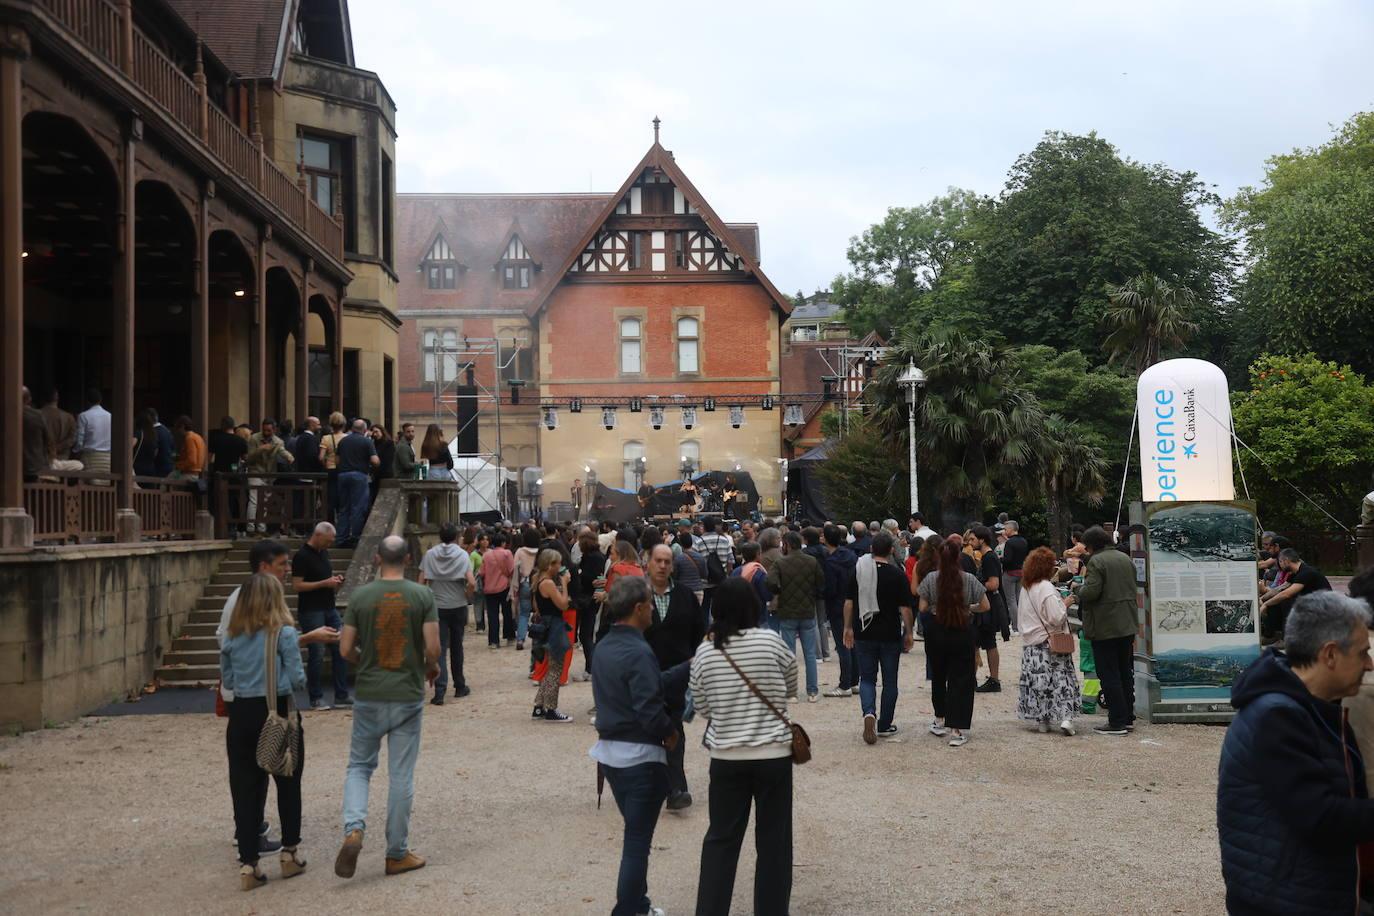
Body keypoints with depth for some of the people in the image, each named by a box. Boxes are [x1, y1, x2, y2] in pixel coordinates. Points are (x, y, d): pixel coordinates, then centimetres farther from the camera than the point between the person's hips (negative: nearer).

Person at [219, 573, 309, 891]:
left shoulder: (231, 637, 2)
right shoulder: (284, 633, -10)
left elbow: (227, 680, 8)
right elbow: (296, 679, -11)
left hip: (242, 713, 3)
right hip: (278, 712, -3)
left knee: (245, 788, 7)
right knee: (288, 784, 15)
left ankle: (248, 864, 6)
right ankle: (289, 853, 24)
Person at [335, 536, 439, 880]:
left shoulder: (360, 596, -3)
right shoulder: (422, 595, -6)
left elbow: (346, 649, -2)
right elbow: (432, 648, -10)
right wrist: (431, 668, 11)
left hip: (369, 696, 1)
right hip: (408, 696, -1)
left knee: (359, 766, 15)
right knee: (401, 776, 7)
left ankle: (354, 829, -9)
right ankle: (397, 853, 14)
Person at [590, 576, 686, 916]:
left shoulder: (604, 646, 7)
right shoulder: (637, 652, -22)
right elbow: (650, 709, -25)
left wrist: (692, 666, 4)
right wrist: (671, 732, -7)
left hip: (609, 752, 9)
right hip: (640, 756, -9)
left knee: (635, 833, 22)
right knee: (638, 840, 2)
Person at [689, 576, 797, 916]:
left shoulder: (704, 652, -5)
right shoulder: (771, 640, -10)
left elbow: (701, 707, 6)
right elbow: (792, 688, 5)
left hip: (725, 756, 2)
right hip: (773, 754, -2)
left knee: (720, 838, 13)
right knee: (773, 841, 9)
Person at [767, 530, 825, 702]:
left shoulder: (780, 563, -10)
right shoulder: (812, 562, -1)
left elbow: (771, 583, -24)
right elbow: (822, 587, -3)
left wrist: (780, 593, -3)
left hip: (787, 614, -2)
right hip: (808, 613, 2)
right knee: (810, 654, 9)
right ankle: (812, 691, 11)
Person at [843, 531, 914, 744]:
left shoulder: (857, 571, -1)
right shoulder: (897, 575, -10)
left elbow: (849, 602, 4)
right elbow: (905, 608, -9)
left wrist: (848, 628, 13)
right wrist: (909, 633, 2)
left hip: (864, 634, 2)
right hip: (890, 635, -2)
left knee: (867, 679, 10)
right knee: (889, 681, 11)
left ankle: (869, 713, -16)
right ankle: (885, 725, 17)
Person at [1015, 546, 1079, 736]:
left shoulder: (1025, 589, 8)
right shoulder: (1046, 588, -15)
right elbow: (1056, 617, -17)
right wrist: (1065, 604, -3)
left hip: (1030, 643, 6)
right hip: (1050, 642, -6)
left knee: (1037, 682, 10)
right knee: (1062, 679, 0)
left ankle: (1042, 720, 12)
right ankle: (1065, 717, -10)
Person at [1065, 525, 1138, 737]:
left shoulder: (1096, 561, -14)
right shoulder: (1125, 559, 11)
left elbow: (1091, 591, -22)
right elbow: (1132, 589, 18)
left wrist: (1076, 596, -2)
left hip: (1105, 628, -8)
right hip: (1127, 625, 8)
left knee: (1109, 675, -3)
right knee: (1126, 673, 16)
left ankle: (1117, 723, -3)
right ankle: (1128, 718, 21)